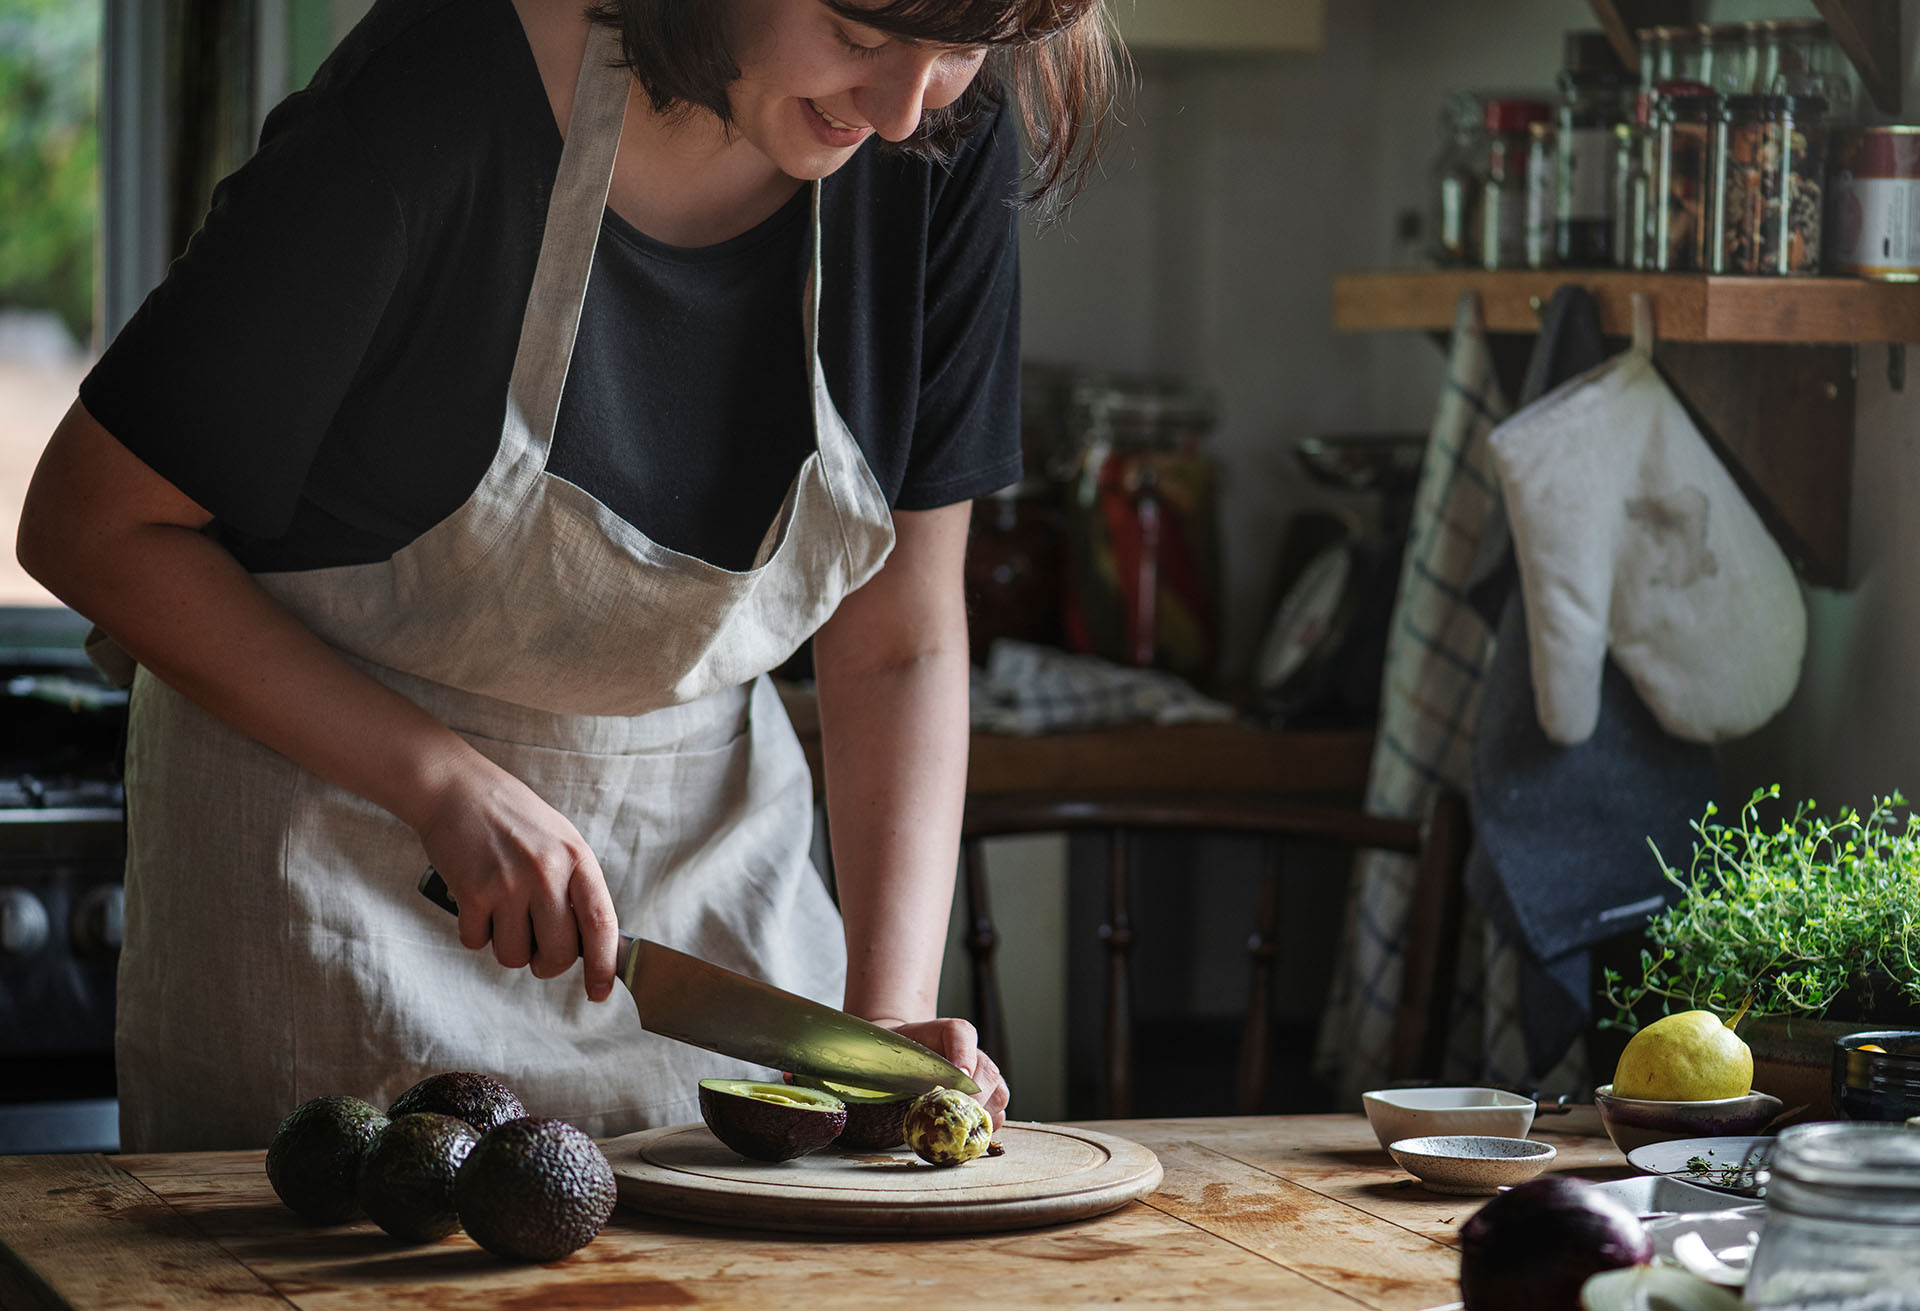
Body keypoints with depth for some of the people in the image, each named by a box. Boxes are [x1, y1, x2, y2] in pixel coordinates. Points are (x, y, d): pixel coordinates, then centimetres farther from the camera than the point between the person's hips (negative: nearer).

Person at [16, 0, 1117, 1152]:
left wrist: (891, 1013, -17)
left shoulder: (949, 149, -12)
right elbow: (90, 528, -18)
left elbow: (899, 645, -5)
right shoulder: (435, 99, -26)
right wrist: (445, 784, -23)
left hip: (708, 828, 4)